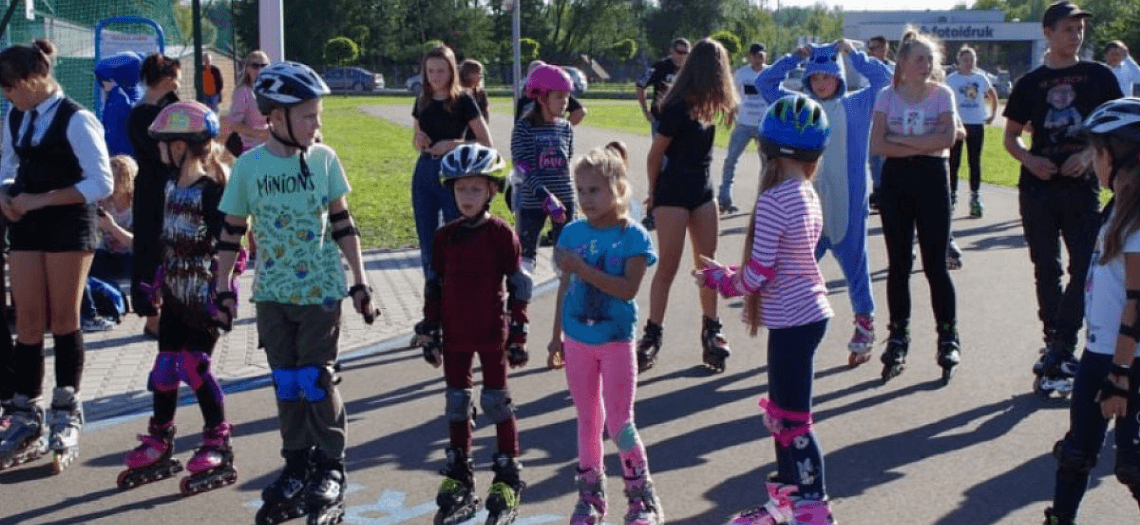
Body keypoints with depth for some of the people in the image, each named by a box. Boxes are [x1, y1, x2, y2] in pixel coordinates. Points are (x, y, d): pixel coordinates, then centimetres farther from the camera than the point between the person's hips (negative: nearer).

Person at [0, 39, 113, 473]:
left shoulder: (75, 121, -13)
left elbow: (101, 184, -16)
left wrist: (41, 200, -18)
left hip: (68, 225, -6)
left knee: (64, 321, 3)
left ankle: (66, 420, 15)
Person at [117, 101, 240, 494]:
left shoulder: (211, 190, -15)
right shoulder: (172, 186, 11)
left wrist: (220, 294, -20)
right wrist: (158, 284, 21)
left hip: (203, 295, -8)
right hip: (176, 294, 8)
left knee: (194, 365, -9)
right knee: (165, 366, 10)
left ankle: (218, 449, 3)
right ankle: (159, 447, 22)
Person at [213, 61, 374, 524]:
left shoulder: (324, 159, -4)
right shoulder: (249, 165, -4)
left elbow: (341, 222, 3)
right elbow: (232, 230, 5)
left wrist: (359, 281, 2)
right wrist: (223, 289, 5)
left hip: (321, 291, -1)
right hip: (273, 293, 1)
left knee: (317, 380, -2)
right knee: (287, 383, 9)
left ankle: (331, 469, 10)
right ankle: (296, 467, 21)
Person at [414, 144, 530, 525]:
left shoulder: (502, 235, -9)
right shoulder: (444, 237, 2)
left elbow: (518, 287, -6)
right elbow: (434, 288, 8)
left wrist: (517, 336, -6)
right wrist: (429, 333, 6)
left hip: (492, 334, -4)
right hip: (454, 336, 4)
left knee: (497, 402, 3)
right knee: (457, 404, 10)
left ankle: (508, 479, 13)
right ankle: (458, 480, 20)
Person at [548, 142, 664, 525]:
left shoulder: (633, 236, -11)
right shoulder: (573, 233, 1)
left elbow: (628, 289, -21)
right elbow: (565, 287, 8)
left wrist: (582, 268, -26)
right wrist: (557, 336, 11)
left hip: (616, 341, -4)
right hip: (578, 341, 4)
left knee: (619, 423, 0)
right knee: (588, 420, 13)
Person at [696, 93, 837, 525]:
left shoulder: (773, 201, -20)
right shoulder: (808, 195, 6)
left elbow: (758, 274, -19)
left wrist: (718, 279, -1)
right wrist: (731, 274, 10)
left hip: (793, 322, -9)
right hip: (808, 311, 9)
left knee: (792, 420, 0)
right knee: (781, 411, 20)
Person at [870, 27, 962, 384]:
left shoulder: (942, 94, 0)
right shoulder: (887, 96, 3)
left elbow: (948, 138, -15)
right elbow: (878, 145, -8)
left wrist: (901, 140, -13)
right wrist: (922, 146, -14)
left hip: (931, 180, -2)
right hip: (895, 180, 2)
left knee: (935, 265, 0)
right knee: (898, 264, 6)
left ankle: (948, 338, 10)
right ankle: (898, 339, 14)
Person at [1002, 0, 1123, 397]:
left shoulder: (1099, 76, 4)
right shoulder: (1030, 83, 6)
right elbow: (1010, 137, 11)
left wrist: (1090, 154, -13)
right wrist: (1029, 159, -10)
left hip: (1081, 186, -1)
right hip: (1038, 187, 1)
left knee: (1085, 268, -7)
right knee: (1047, 271, 7)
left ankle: (1058, 352, -4)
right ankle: (1059, 348, 17)